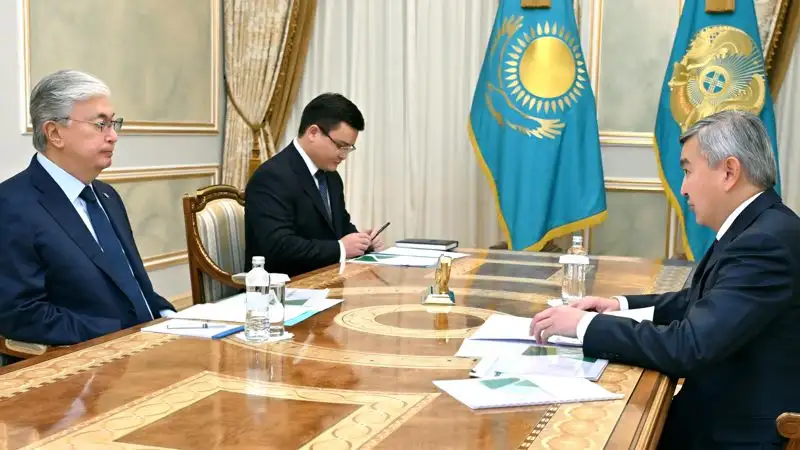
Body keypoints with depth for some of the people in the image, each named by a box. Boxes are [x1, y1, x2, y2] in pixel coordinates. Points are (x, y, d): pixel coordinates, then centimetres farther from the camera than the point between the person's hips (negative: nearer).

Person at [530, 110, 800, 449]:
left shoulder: (767, 241, -24)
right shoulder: (757, 227, 5)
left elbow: (689, 348, -29)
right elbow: (701, 304, 18)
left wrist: (585, 325, -20)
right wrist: (623, 305, 5)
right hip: (722, 409, 8)